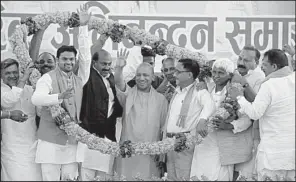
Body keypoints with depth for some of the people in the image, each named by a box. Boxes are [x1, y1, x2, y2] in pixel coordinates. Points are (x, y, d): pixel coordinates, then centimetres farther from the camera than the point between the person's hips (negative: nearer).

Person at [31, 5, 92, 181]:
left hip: (72, 141, 4)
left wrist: (83, 26, -7)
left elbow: (86, 56, -1)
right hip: (51, 141, -4)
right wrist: (59, 97, -39)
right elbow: (36, 99, -22)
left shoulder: (79, 79, 9)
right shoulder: (48, 78, -5)